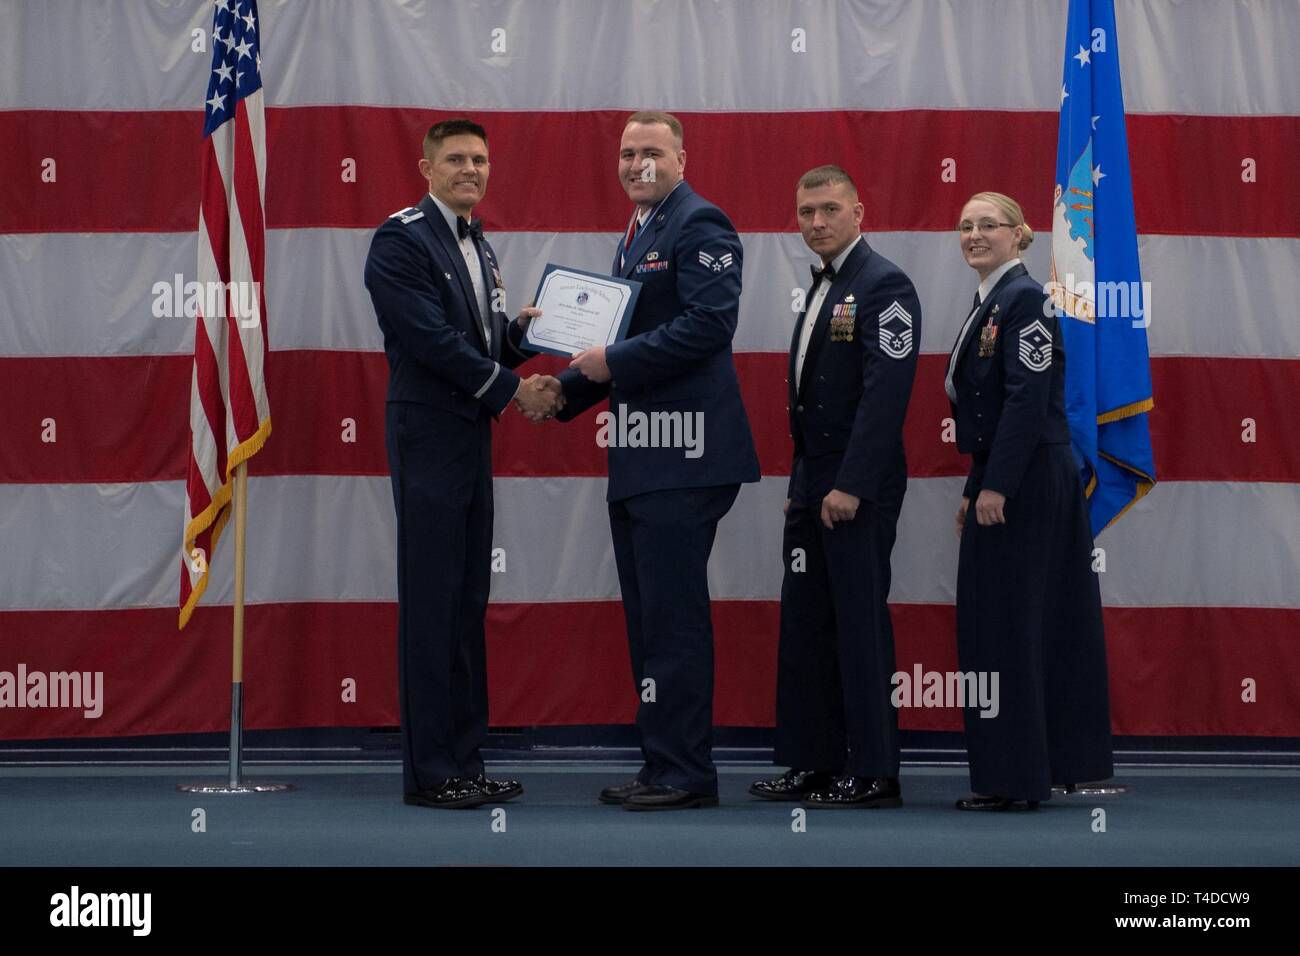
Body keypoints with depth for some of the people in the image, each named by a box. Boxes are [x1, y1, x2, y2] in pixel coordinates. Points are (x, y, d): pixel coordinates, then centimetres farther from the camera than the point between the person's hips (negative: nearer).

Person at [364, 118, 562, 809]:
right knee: (431, 604, -5)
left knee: (467, 603, 10)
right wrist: (512, 389, -14)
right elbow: (430, 337, -18)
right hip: (428, 437, -9)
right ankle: (430, 772, 0)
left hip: (471, 437, 9)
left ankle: (463, 760, 16)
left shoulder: (477, 245, 18)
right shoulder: (401, 239, -10)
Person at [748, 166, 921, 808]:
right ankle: (813, 763, 19)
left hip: (857, 488, -9)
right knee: (805, 625, 11)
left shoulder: (883, 284, -11)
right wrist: (800, 484, 15)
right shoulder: (821, 288, 17)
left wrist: (850, 486, -23)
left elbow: (885, 393, -19)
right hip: (812, 484, 9)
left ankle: (873, 774, 2)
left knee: (860, 625, -4)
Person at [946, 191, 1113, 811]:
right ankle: (1061, 762, 20)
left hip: (1025, 482, -10)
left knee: (1004, 621, -5)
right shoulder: (988, 303, 16)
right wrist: (974, 487, 17)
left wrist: (995, 486, -22)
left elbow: (1028, 398, -20)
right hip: (1001, 481, 10)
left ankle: (1013, 779, 1)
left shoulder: (1024, 299, -12)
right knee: (1045, 621, 13)